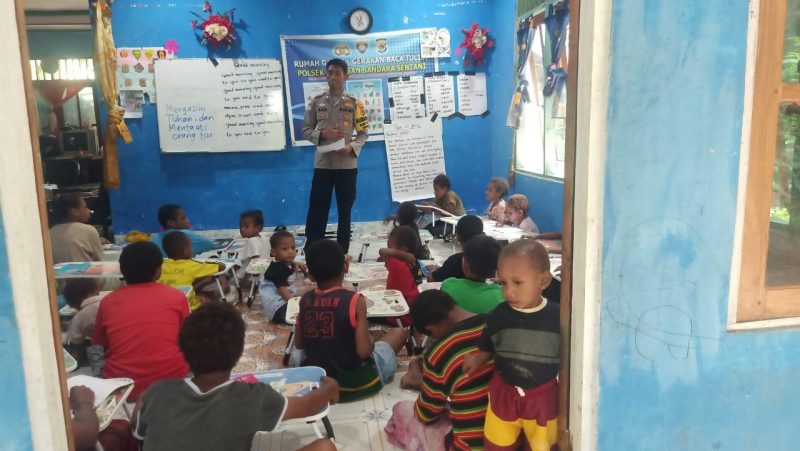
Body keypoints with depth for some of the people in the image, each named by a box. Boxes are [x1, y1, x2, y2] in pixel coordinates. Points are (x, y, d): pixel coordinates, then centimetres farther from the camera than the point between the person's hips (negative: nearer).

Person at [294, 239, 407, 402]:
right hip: (356, 382, -5)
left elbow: (298, 344, 3)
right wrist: (370, 341, -2)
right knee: (399, 332, 15)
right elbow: (364, 351, -23)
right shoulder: (355, 300, -22)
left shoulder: (305, 300, -8)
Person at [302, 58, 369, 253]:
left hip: (347, 164, 0)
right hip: (322, 164, 1)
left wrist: (352, 147, -14)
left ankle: (342, 253, 17)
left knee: (345, 211, 7)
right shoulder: (316, 102, 6)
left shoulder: (354, 103, 3)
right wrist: (322, 134, -12)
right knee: (317, 210, 1)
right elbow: (306, 130, 8)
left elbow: (363, 133, 4)